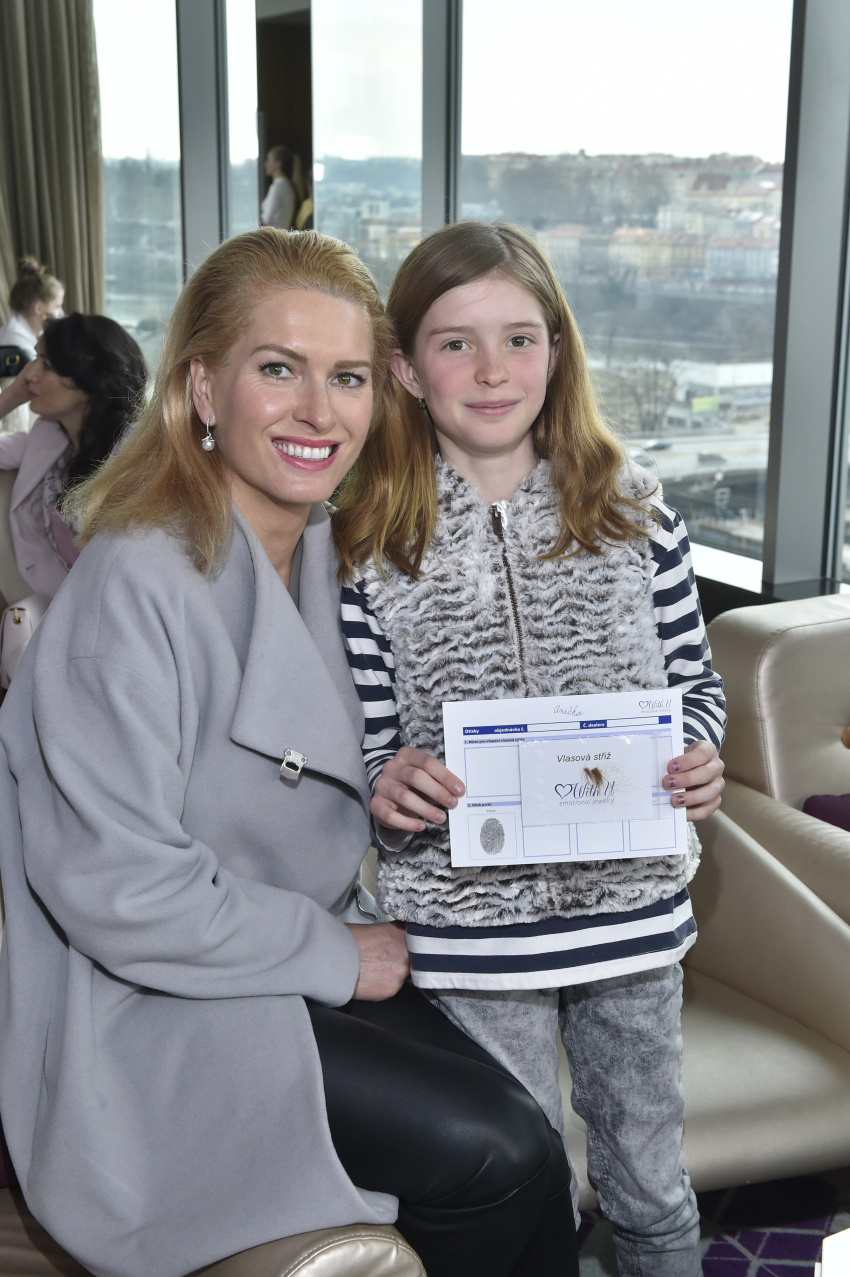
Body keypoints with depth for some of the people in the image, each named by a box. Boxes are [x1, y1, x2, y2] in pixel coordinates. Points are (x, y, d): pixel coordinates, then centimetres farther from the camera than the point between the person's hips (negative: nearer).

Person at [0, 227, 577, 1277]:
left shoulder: (321, 549, 4)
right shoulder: (138, 581, -23)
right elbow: (114, 886, -25)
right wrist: (334, 954, -15)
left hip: (301, 966, 8)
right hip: (155, 1019, -7)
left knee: (523, 1138, -6)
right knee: (503, 1160, -14)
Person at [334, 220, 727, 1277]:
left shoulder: (632, 511, -1)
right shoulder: (367, 548, -6)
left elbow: (694, 680, 8)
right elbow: (360, 745, 0)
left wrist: (697, 754, -12)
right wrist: (387, 784, -22)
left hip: (631, 909, 2)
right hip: (466, 929, -1)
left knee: (651, 1189, 20)